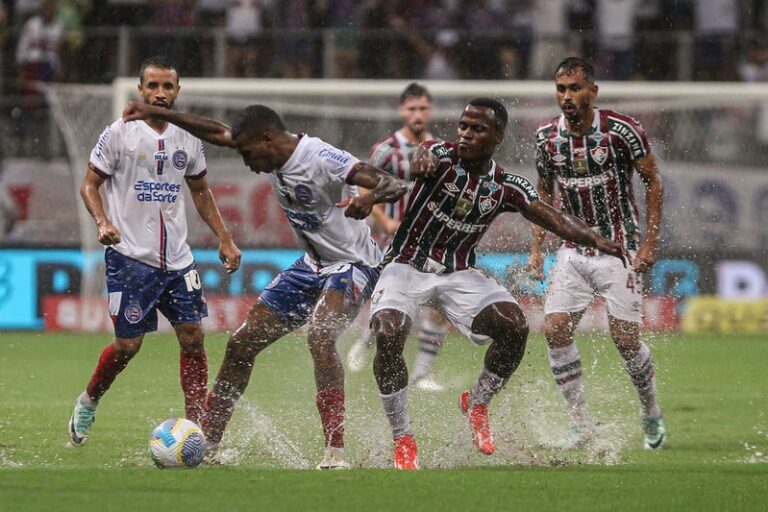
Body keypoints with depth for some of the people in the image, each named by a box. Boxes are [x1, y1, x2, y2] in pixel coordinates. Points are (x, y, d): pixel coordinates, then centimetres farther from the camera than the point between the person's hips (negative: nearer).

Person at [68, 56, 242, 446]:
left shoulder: (188, 139, 9)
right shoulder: (120, 133, -5)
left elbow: (200, 191, 22)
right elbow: (89, 184, -1)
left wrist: (224, 239, 15)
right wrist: (103, 223, -19)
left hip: (177, 258, 5)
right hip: (130, 256, -5)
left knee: (193, 336, -4)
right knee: (128, 344, -4)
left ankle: (197, 429, 1)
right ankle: (88, 402, 24)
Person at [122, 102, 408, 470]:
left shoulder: (321, 159, -26)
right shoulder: (273, 152, -2)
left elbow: (396, 185, -33)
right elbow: (217, 132, 14)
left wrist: (369, 198, -55)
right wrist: (156, 113, 13)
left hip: (351, 264, -9)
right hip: (312, 265, 9)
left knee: (319, 336, -34)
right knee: (242, 343, 6)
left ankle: (335, 453, -35)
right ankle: (207, 446, 17)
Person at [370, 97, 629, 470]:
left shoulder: (506, 188, -2)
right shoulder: (442, 156, -13)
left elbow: (551, 217, -13)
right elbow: (423, 159, -37)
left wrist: (597, 242, -31)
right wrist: (421, 160, -65)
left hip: (459, 274, 3)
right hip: (406, 267, -3)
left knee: (514, 327, -18)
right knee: (387, 336, -28)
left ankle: (477, 404, 9)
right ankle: (402, 440, -13)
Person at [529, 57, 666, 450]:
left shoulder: (621, 130, -14)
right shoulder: (546, 137, 0)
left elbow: (653, 182, -5)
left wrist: (650, 242, -10)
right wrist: (537, 248, 6)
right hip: (574, 251, 4)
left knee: (625, 340, -7)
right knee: (556, 330, -11)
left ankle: (651, 415, 19)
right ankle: (581, 425, -1)